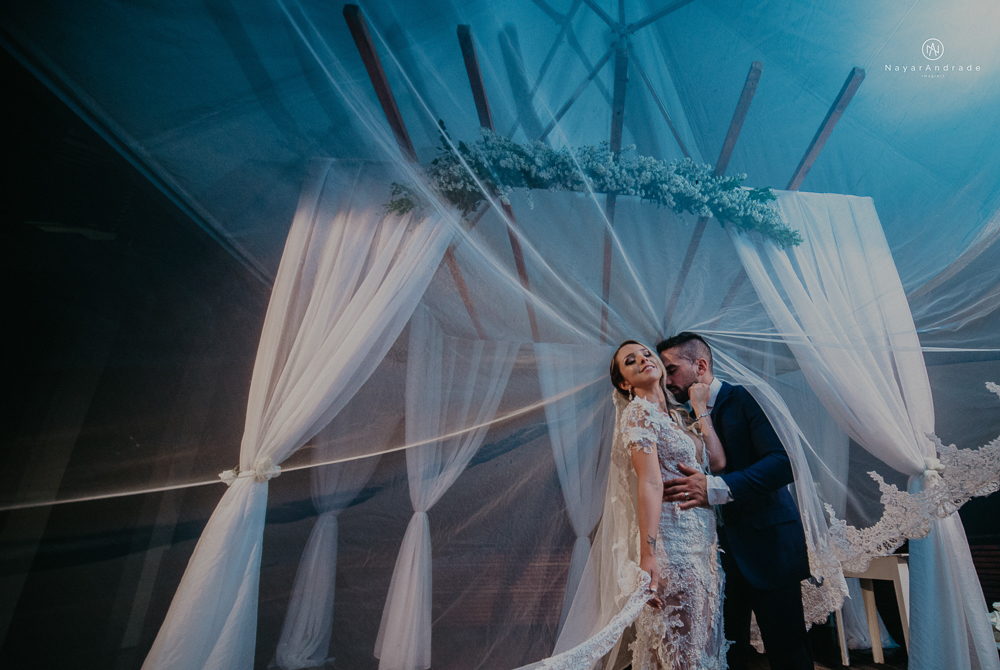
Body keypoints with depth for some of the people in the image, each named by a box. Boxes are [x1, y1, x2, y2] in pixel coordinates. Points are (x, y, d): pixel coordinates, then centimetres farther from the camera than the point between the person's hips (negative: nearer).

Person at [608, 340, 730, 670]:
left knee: (703, 637, 17)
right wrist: (647, 556, -25)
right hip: (673, 540, -8)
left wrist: (700, 409, 5)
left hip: (703, 539, 8)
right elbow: (651, 483, -21)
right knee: (679, 641, 3)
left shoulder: (678, 415, 14)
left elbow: (718, 461, 2)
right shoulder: (638, 413, -10)